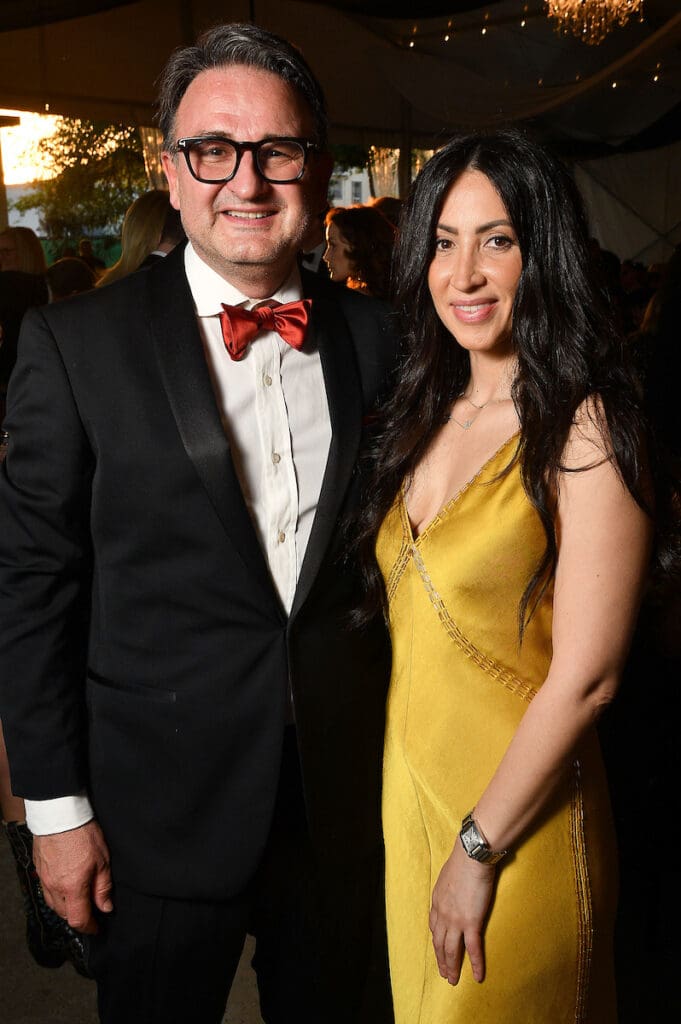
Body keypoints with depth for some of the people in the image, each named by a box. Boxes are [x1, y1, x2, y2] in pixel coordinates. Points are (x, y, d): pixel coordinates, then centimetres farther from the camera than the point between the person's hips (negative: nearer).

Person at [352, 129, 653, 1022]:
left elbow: (586, 677, -20)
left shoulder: (585, 430, -18)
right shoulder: (430, 413, 4)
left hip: (518, 809, -6)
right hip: (406, 783, 6)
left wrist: (479, 849, -15)